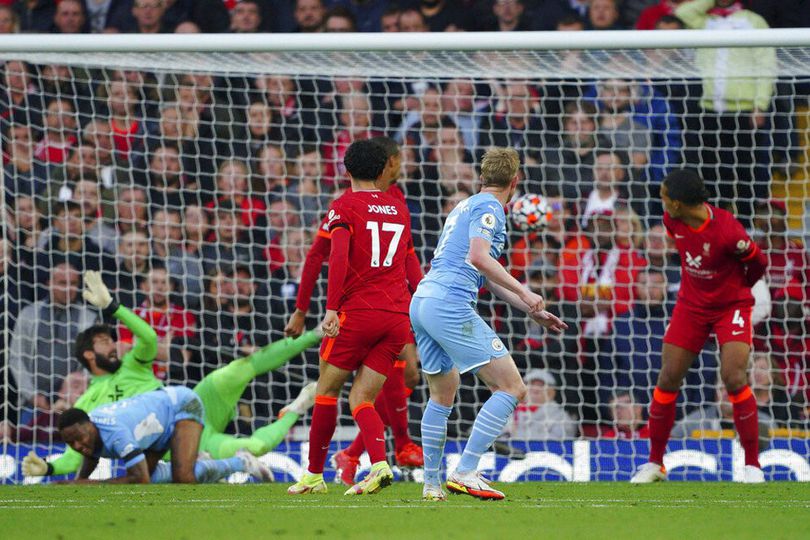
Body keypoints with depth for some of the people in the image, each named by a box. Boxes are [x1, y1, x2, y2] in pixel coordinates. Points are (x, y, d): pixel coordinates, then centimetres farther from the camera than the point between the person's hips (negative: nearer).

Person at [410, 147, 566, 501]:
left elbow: (489, 277, 32)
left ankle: (431, 483, 25)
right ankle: (466, 473, -16)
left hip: (422, 300, 10)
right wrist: (523, 292, -18)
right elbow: (479, 258, -20)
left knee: (443, 395, 25)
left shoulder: (466, 206, 26)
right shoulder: (489, 207, -3)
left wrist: (532, 311, 34)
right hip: (450, 305, -10)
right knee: (511, 388, -9)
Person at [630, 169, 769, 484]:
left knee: (734, 378, -19)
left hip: (731, 307, -5)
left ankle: (753, 466, -7)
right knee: (668, 379, -1)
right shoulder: (672, 221, -10)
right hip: (691, 305, 5)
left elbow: (758, 263, -11)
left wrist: (733, 290, 5)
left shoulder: (727, 231, -29)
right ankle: (654, 463, 12)